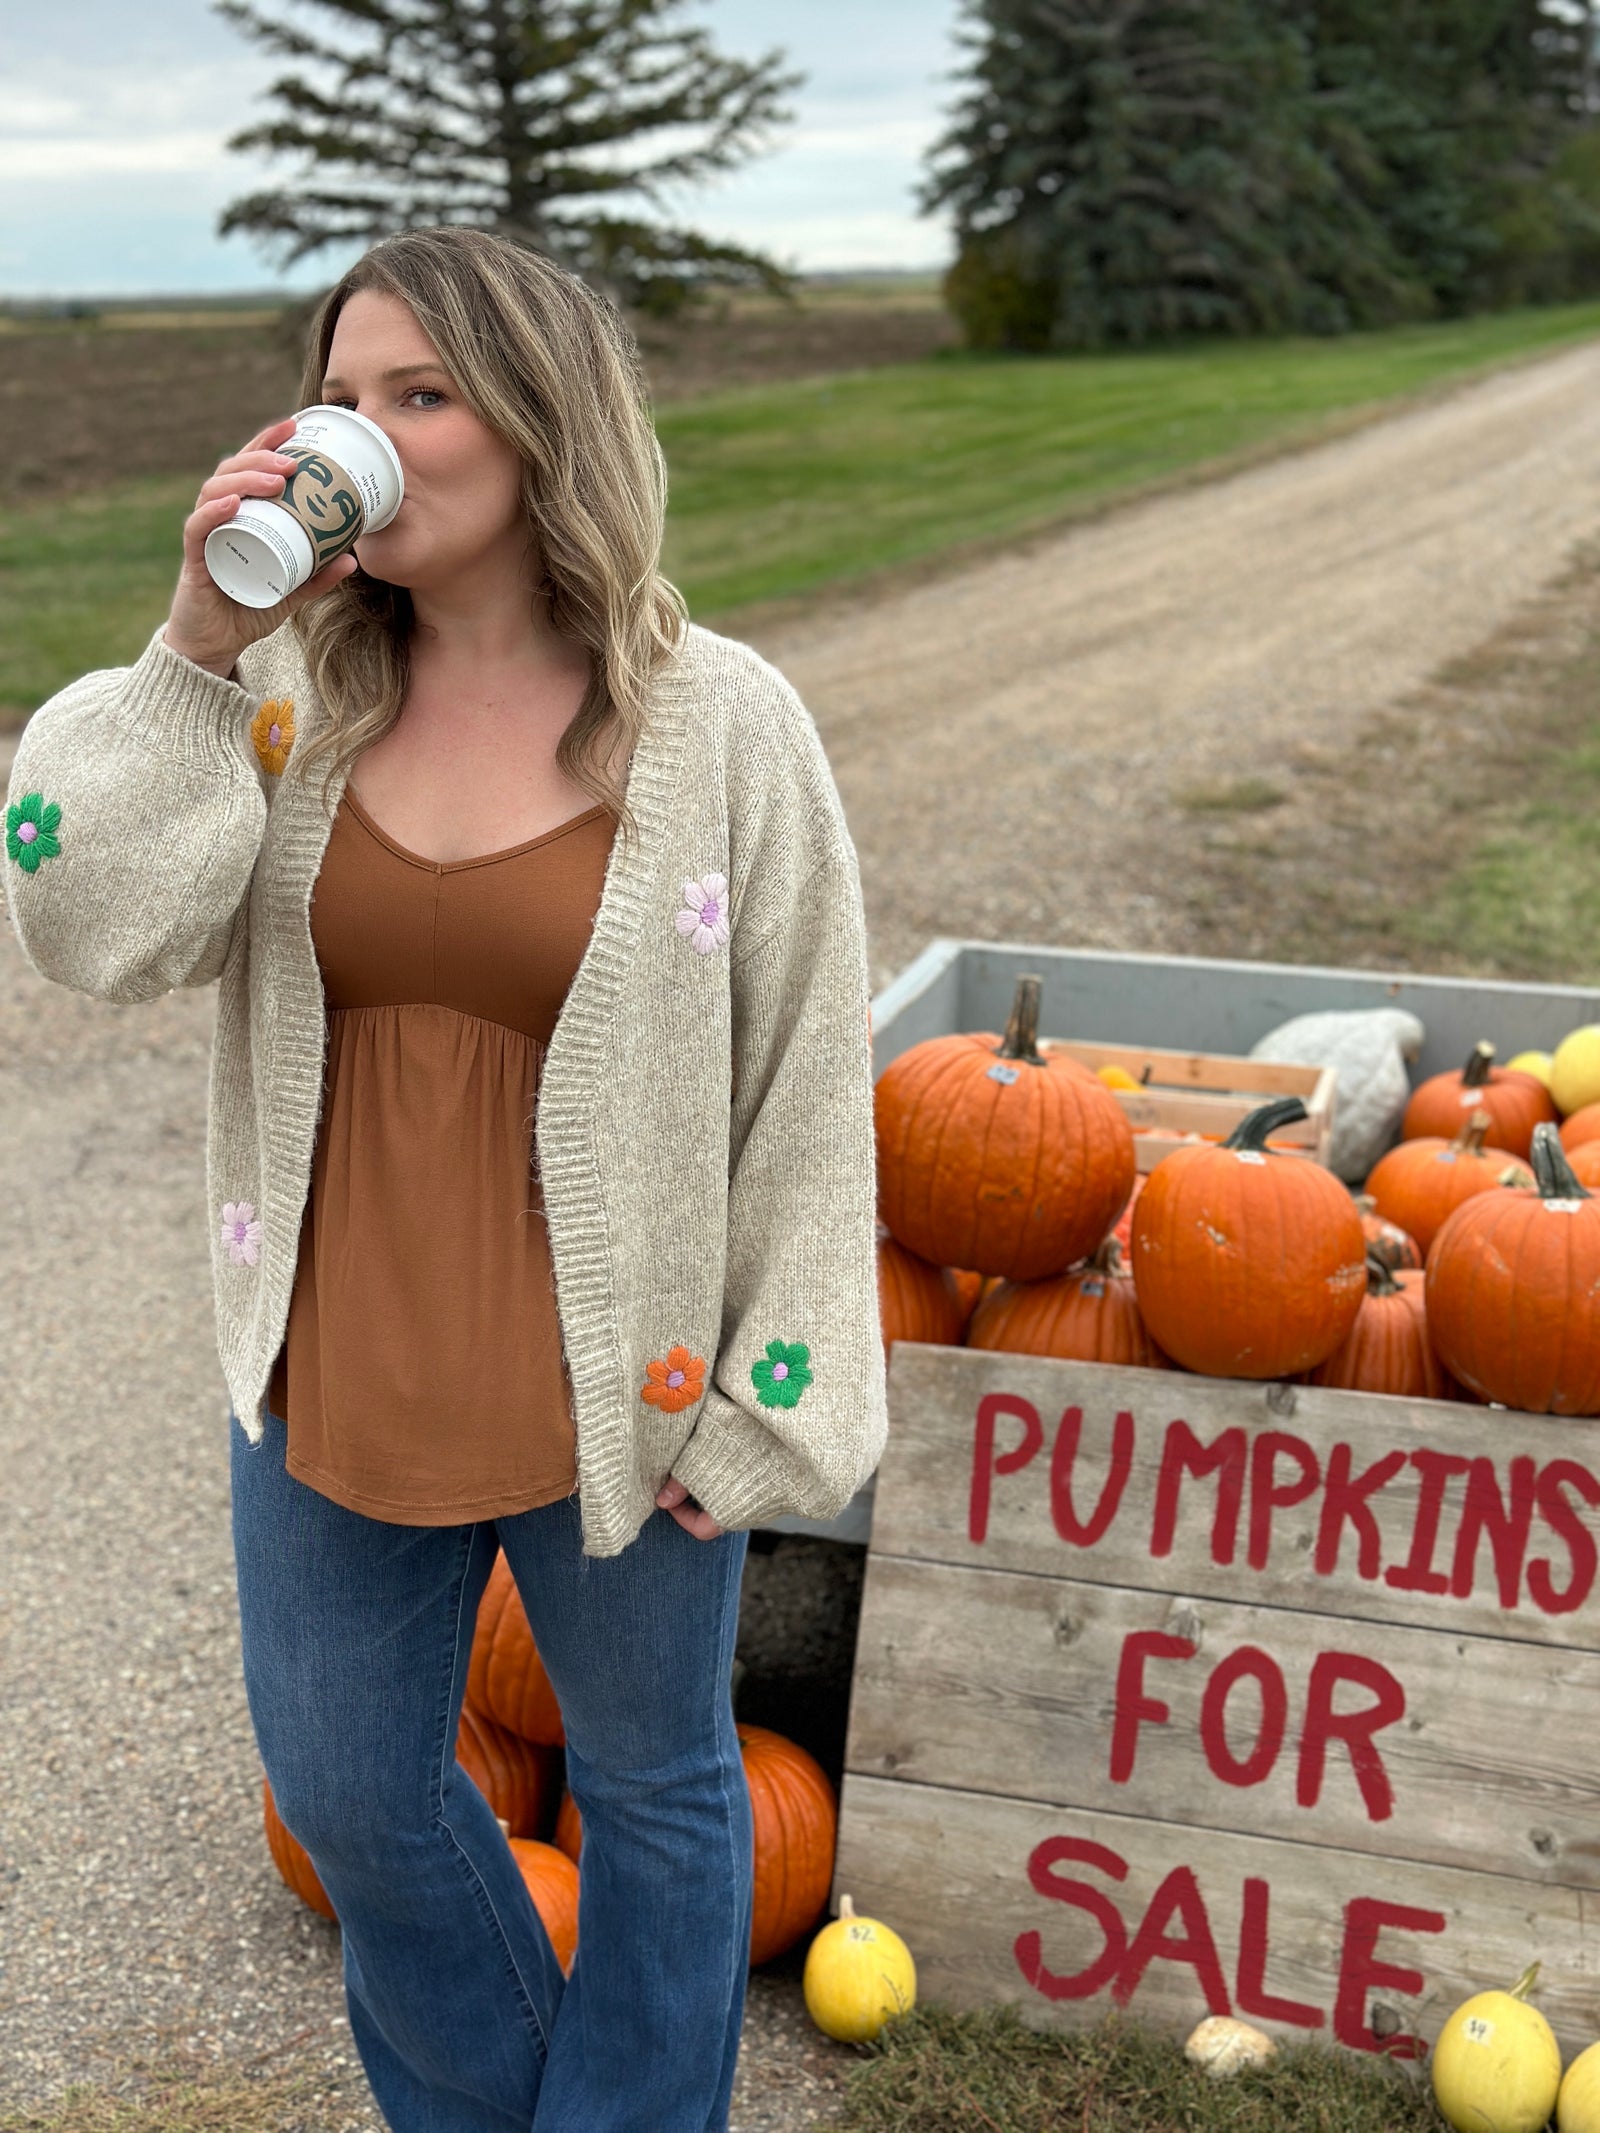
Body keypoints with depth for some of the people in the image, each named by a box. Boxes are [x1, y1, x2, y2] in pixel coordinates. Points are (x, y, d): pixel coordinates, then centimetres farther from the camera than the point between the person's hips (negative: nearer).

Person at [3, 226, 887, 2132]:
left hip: (615, 1393, -3)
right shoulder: (289, 692, -4)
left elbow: (807, 1083, -9)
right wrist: (199, 650, -19)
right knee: (348, 1793, 21)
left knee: (651, 1787, 18)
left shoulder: (720, 724, -13)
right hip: (335, 1380, 4)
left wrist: (768, 1408, -9)